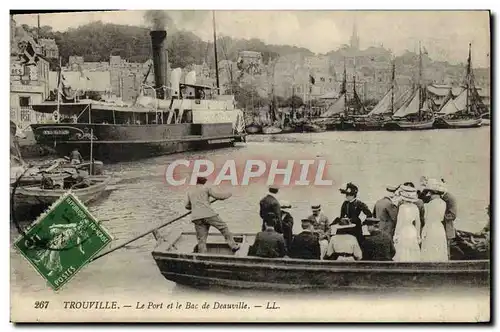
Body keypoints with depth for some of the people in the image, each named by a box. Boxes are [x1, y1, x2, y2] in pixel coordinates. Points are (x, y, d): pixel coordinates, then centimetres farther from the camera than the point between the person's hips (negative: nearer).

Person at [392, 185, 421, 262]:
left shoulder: (403, 207, -14)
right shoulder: (415, 207, 4)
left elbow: (399, 223, -12)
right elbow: (417, 223, 10)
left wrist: (396, 236, -5)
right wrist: (418, 236, 19)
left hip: (404, 233, -6)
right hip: (413, 232, 7)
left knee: (403, 257, -3)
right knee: (413, 257, 11)